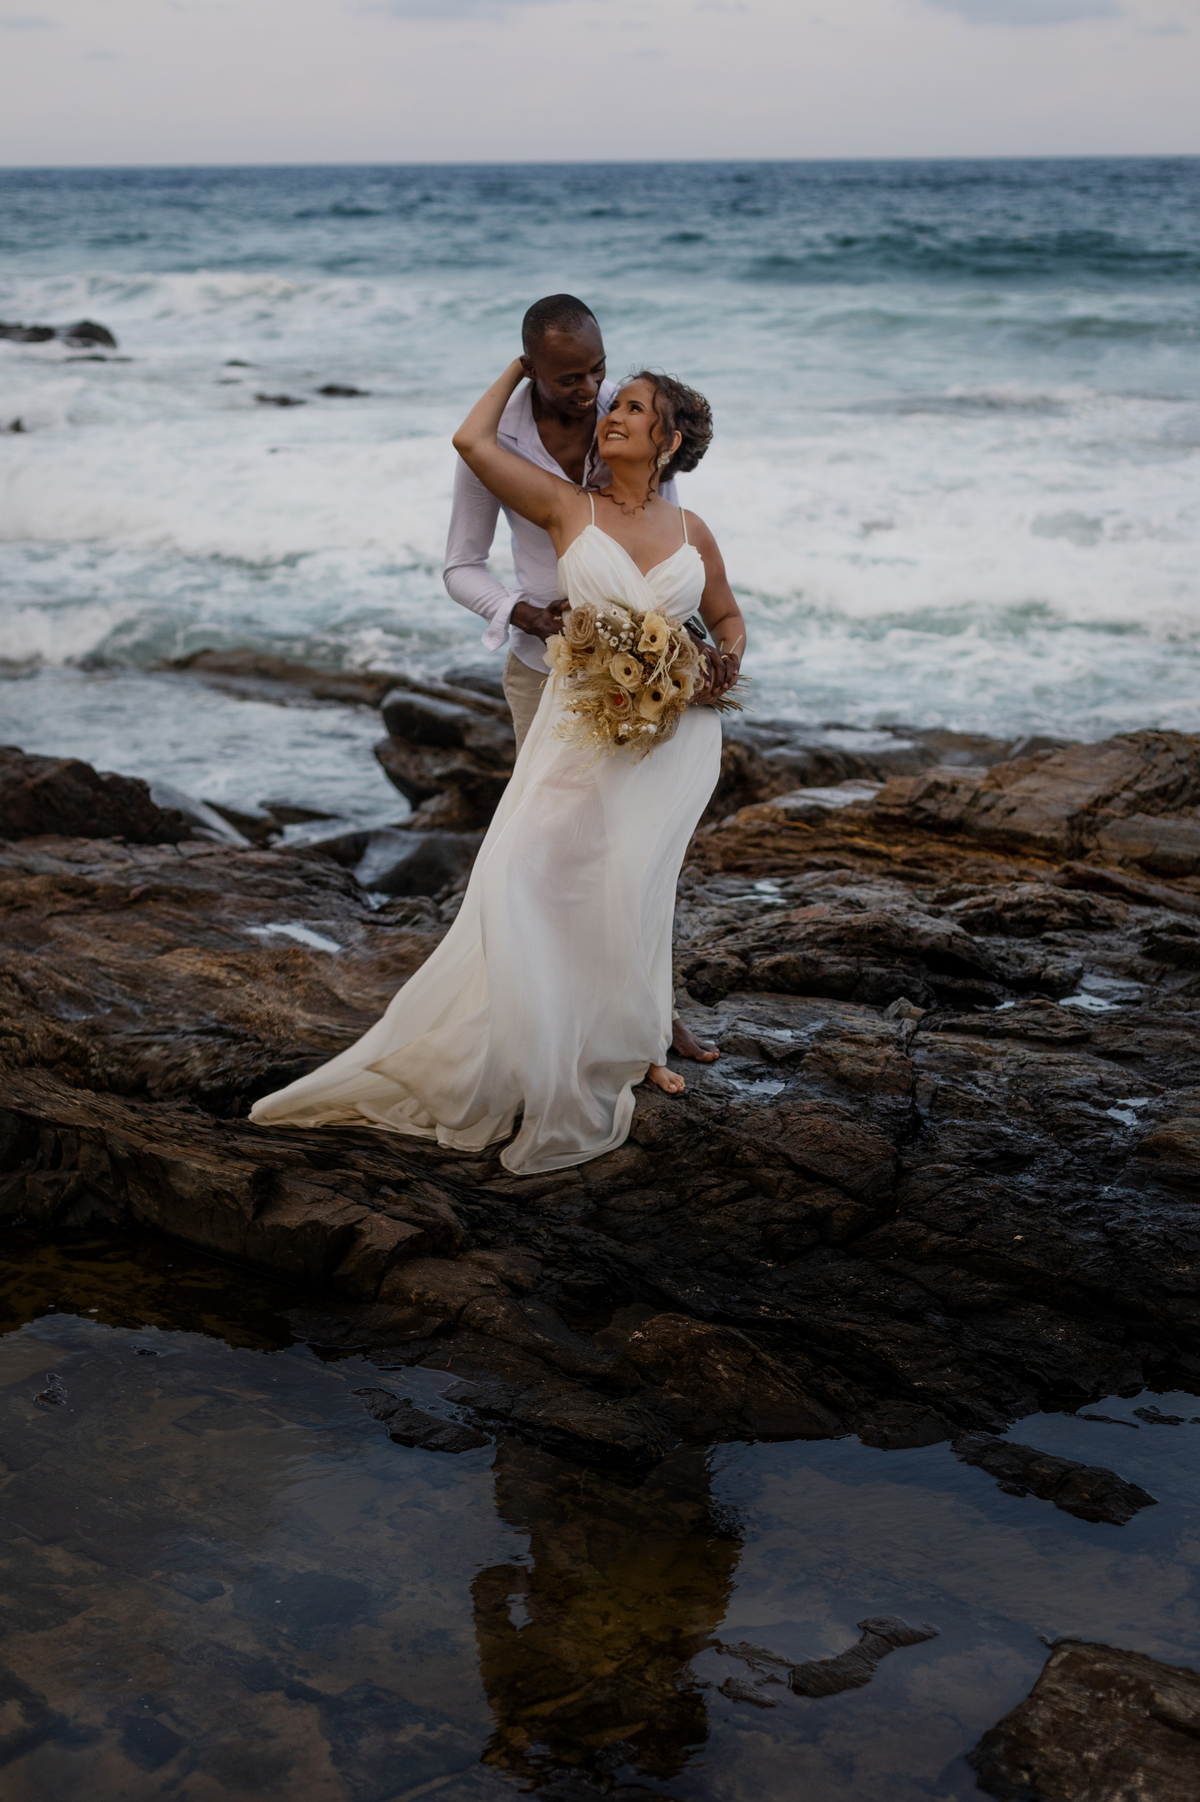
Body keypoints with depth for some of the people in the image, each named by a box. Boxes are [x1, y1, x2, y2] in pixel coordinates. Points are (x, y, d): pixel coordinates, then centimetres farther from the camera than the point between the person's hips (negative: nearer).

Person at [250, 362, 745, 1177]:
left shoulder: (692, 532, 10)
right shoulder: (568, 505, 5)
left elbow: (728, 619, 22)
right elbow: (472, 442, -1)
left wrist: (726, 665, 0)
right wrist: (524, 367, 14)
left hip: (675, 730, 0)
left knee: (629, 881, -17)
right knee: (526, 879, -12)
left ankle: (632, 1047, 0)